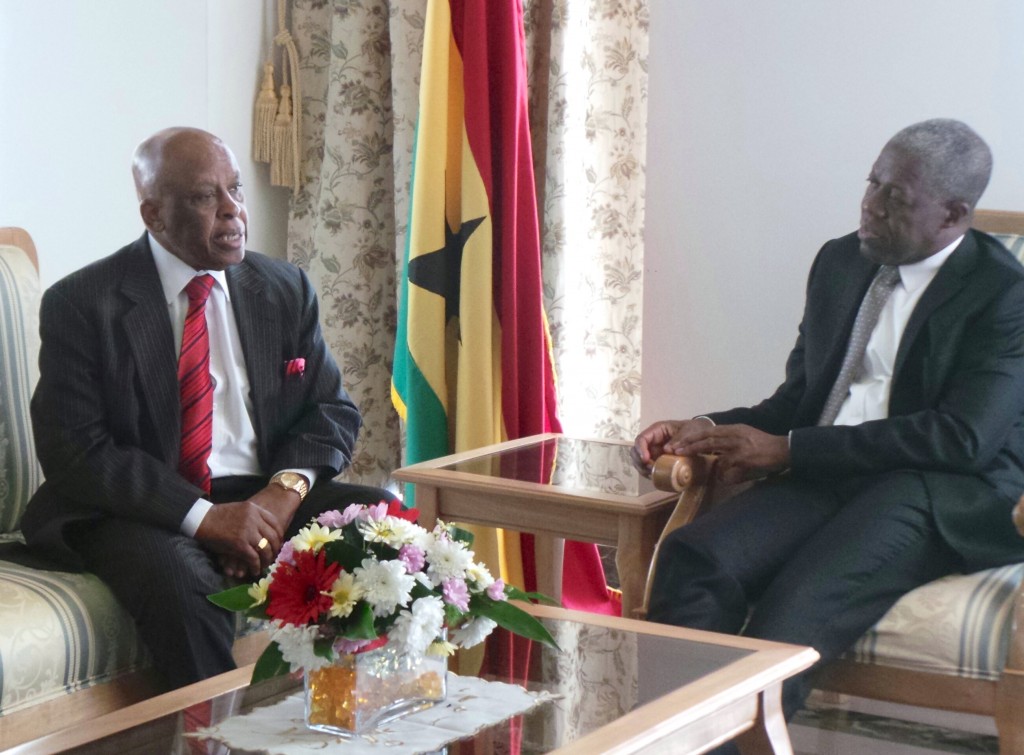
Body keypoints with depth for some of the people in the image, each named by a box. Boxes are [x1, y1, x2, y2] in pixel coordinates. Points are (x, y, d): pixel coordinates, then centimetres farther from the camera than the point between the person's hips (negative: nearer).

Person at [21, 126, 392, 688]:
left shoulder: (286, 290, 11)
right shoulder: (80, 304, -4)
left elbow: (331, 410, 12)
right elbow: (73, 451, -11)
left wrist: (285, 492, -11)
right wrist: (203, 516, -20)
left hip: (267, 498, 5)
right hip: (143, 512, -4)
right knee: (179, 578, -37)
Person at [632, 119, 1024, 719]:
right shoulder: (840, 263, 18)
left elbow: (963, 437, -15)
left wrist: (789, 450, -13)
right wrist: (710, 429, 1)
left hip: (943, 495, -6)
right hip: (824, 478, 6)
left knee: (795, 608, -34)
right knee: (692, 557, -25)